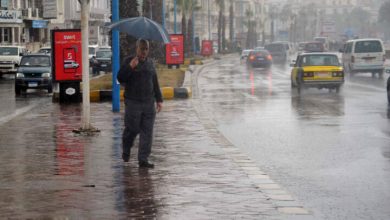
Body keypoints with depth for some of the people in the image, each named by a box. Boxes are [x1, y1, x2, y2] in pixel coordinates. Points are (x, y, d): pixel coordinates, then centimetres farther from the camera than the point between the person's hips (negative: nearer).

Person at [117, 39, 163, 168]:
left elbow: (155, 83, 20)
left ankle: (143, 160, 2)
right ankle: (126, 151, 28)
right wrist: (130, 67, -24)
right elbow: (120, 78, -10)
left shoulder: (150, 63, 13)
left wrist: (159, 99, 17)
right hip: (133, 103, -4)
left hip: (149, 104, 4)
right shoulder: (128, 61, -2)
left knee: (147, 132, 0)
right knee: (132, 129, 0)